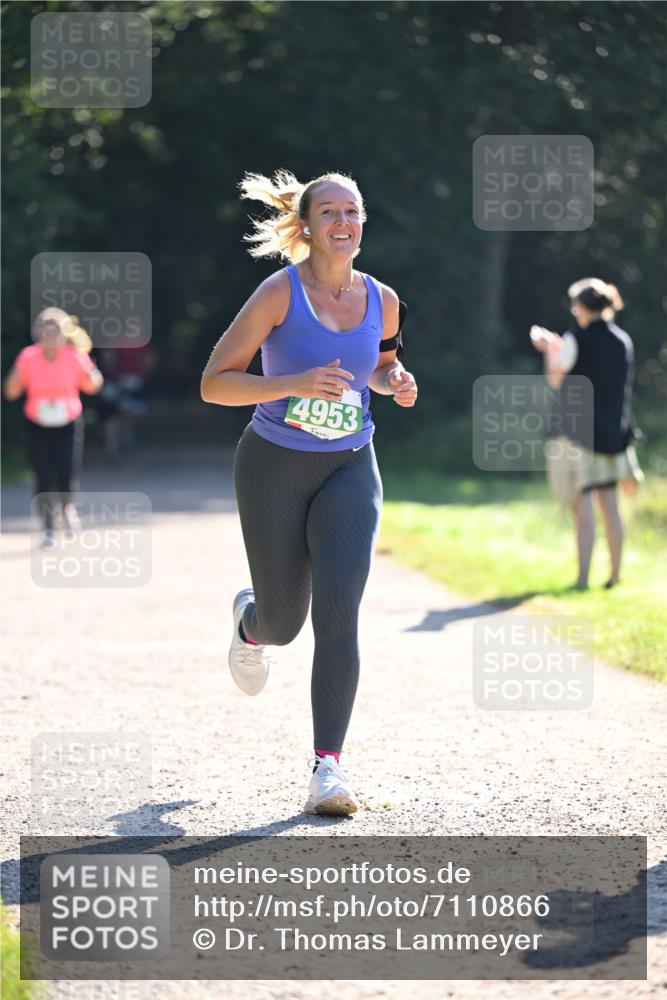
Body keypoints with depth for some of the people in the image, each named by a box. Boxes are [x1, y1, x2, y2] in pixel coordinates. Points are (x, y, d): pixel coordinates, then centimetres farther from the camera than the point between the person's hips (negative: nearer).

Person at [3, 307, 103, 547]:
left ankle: (67, 506, 26)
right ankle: (48, 530, 12)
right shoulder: (28, 357, -11)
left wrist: (92, 375, -20)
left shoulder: (74, 357, -11)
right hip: (38, 428, 0)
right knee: (43, 481, -4)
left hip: (68, 426, 0)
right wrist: (15, 375, -25)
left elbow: (91, 387, 2)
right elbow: (12, 392, -5)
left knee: (66, 479, -10)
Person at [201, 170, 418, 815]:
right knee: (283, 622, 9)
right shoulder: (280, 294, -13)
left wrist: (396, 382, -2)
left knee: (337, 615, -15)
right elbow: (214, 384, -15)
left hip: (349, 471, 2)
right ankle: (250, 622, 49)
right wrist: (295, 383, -29)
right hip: (274, 469, -2)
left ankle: (328, 767, -11)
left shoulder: (382, 300, 0)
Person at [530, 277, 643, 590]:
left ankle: (583, 576, -9)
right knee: (609, 503, 12)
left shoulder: (577, 339, -11)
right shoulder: (623, 341, 7)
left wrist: (548, 350, 14)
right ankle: (615, 573, 14)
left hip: (579, 431, -6)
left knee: (583, 504, -6)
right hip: (614, 431, 6)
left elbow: (556, 380, -2)